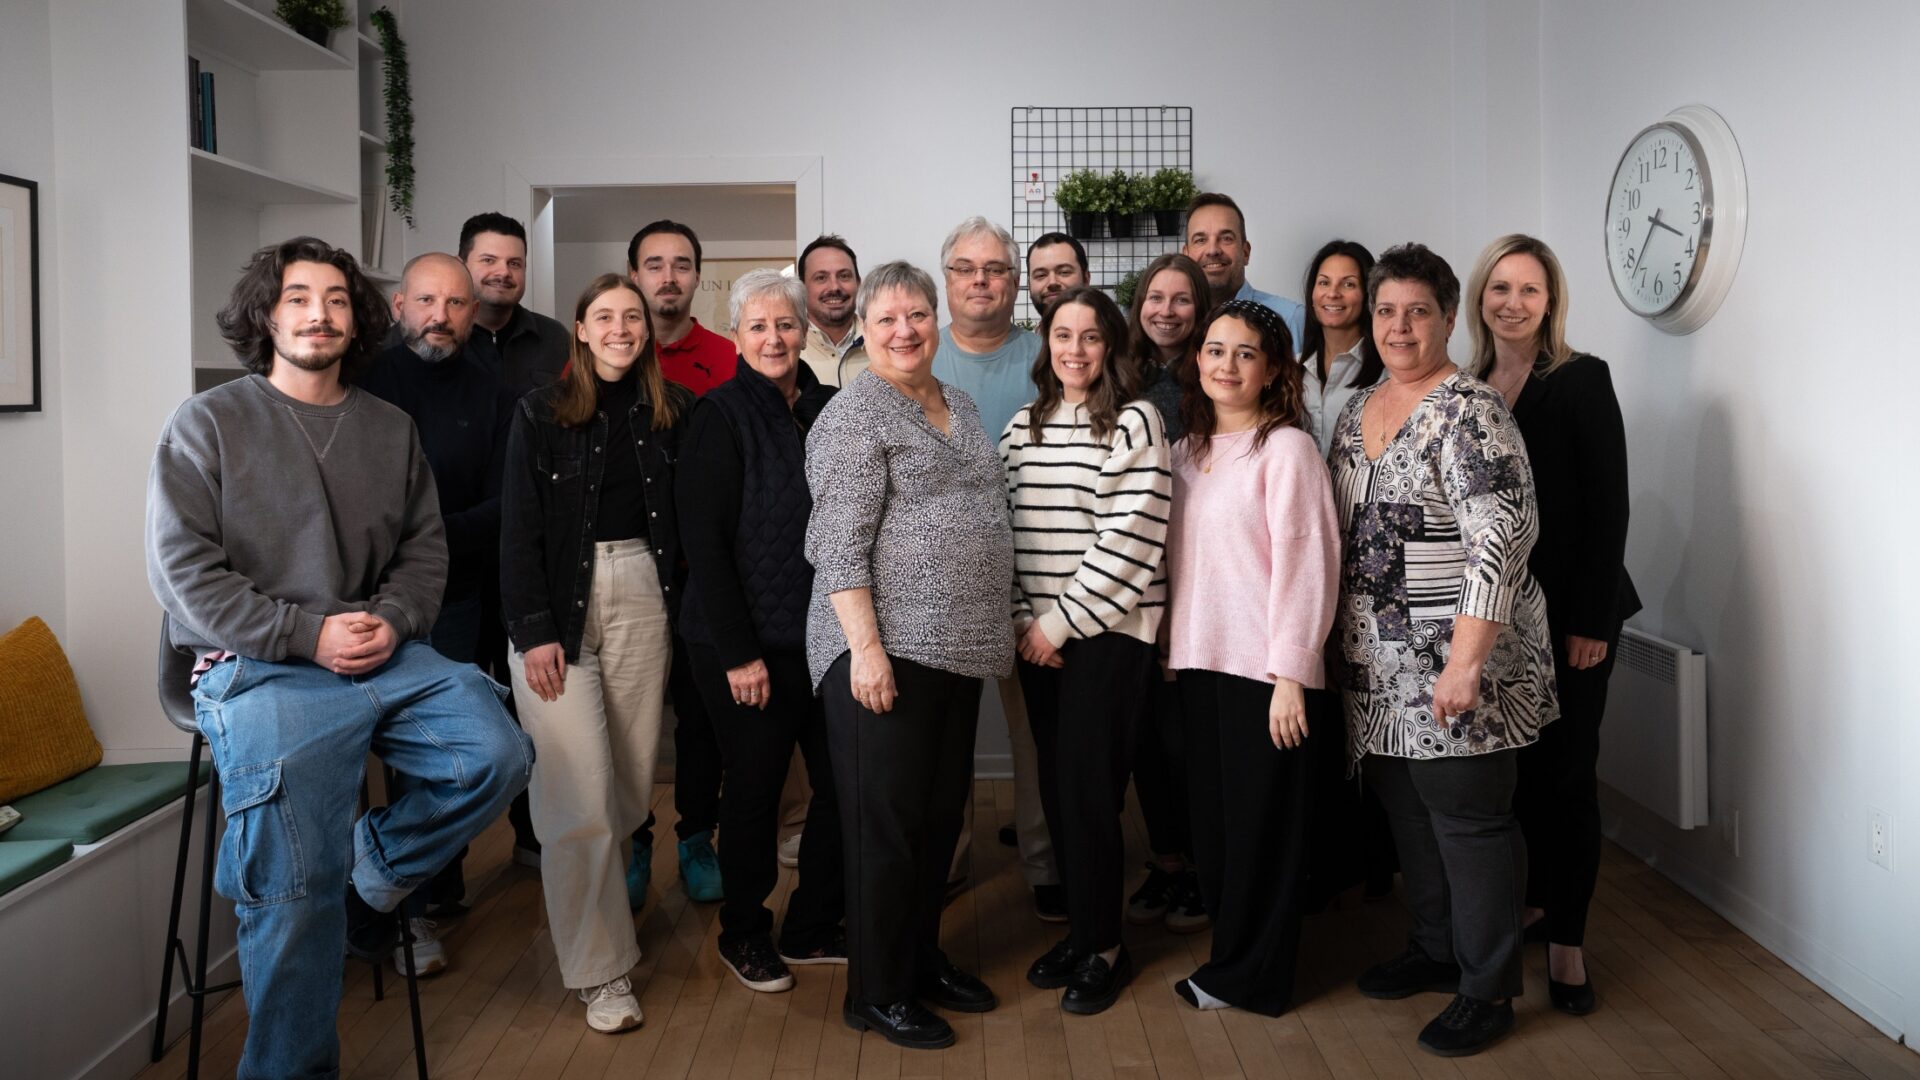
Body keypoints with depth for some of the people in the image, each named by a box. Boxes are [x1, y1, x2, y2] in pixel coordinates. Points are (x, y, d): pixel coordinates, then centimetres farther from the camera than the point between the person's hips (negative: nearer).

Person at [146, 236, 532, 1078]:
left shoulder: (391, 428, 14)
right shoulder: (208, 424, 2)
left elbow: (425, 549, 13)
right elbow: (183, 571, -5)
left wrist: (393, 619, -8)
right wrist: (307, 634, -13)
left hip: (384, 655, 4)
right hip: (255, 667, -4)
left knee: (499, 754, -18)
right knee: (299, 893, -16)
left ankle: (370, 872, 6)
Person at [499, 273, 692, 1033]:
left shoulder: (671, 412, 7)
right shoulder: (542, 413, -2)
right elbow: (520, 529, -5)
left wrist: (681, 603, -1)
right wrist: (533, 631, -11)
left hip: (642, 597, 3)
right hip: (559, 605, -3)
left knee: (632, 783, 6)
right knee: (579, 796, -5)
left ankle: (591, 906, 30)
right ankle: (600, 972, 7)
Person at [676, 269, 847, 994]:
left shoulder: (828, 410, 7)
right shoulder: (720, 416, -8)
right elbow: (703, 539, -12)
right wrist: (738, 653, -15)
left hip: (826, 635, 5)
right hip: (748, 643, -5)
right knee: (754, 790, 7)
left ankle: (813, 927, 26)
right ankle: (744, 934, 27)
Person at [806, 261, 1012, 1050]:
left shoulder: (961, 406, 15)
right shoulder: (854, 415, -9)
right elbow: (840, 543, -16)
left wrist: (987, 633, 18)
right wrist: (866, 645, -22)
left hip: (957, 648, 8)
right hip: (885, 647, -8)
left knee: (940, 815, 15)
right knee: (885, 822, 1)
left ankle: (923, 959, 31)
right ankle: (877, 994, 14)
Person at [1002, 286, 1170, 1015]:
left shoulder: (1135, 421, -5)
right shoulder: (1022, 426, 11)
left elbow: (1130, 537, -12)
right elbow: (1005, 528, 9)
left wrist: (1062, 621, -12)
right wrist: (1024, 620, -2)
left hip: (1108, 630, -5)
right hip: (1037, 634, 5)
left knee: (1088, 789, -4)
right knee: (1055, 787, 8)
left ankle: (1104, 947, 13)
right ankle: (1080, 929, 24)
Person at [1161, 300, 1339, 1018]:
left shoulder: (1286, 447, -7)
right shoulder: (1186, 451, 14)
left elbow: (1307, 563, -12)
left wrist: (1289, 673, -16)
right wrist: (1167, 647, 12)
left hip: (1263, 668, -6)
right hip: (1199, 662, 7)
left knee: (1262, 818, 3)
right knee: (1211, 816, 11)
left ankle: (1249, 976, 16)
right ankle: (1232, 952, 25)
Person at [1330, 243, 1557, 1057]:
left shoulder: (1469, 411, -14)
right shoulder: (1356, 410, 11)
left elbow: (1499, 539, -20)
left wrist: (1465, 661, -24)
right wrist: (1342, 640, 17)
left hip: (1454, 663, -8)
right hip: (1379, 667, 8)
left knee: (1468, 818, 2)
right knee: (1407, 807, 17)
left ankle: (1487, 989, 16)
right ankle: (1435, 950, 35)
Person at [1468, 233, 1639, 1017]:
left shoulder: (1581, 381, -6)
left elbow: (1607, 506, -10)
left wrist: (1591, 620, -13)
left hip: (1567, 610, -4)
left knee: (1565, 768, 0)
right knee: (1513, 761, 10)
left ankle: (1565, 937, 11)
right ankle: (1532, 898, 28)